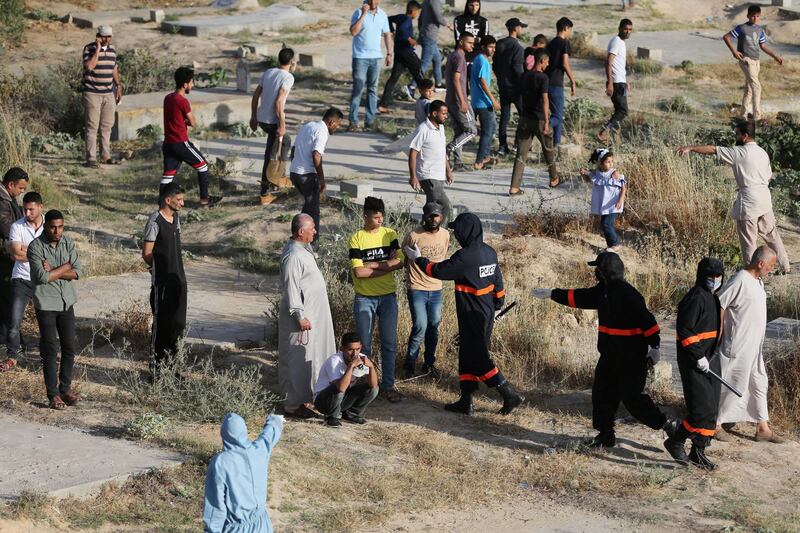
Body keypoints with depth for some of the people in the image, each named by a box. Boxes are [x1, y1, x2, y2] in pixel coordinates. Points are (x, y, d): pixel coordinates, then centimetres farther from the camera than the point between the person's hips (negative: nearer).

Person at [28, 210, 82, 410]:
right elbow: (42, 276, -22)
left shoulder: (68, 243, 2)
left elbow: (77, 272, -7)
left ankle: (65, 388, 21)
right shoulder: (35, 247, -12)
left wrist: (52, 272, -16)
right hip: (46, 304, -5)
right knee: (50, 350, -1)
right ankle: (53, 394, 6)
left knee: (69, 347, 7)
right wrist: (65, 267, -12)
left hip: (67, 302, 5)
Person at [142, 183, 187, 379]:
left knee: (178, 324, 11)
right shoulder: (155, 222, -14)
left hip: (178, 281, 8)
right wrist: (161, 267, 2)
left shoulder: (176, 219, 12)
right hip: (162, 282, -8)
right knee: (161, 324, -3)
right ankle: (156, 369, 4)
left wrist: (182, 278, 15)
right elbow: (147, 254, -12)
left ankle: (170, 364, 23)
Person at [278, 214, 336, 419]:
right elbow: (291, 288, -23)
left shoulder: (304, 249, 11)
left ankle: (304, 397, 26)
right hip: (302, 317, -10)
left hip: (313, 313, 10)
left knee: (311, 357, 17)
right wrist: (300, 316, -23)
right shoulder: (293, 256, -21)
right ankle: (293, 405, 1)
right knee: (298, 361, -4)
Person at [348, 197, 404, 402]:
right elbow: (359, 272, -16)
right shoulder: (357, 238, -8)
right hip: (364, 298, -2)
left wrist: (372, 265, -16)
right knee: (364, 345, 6)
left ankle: (388, 386, 11)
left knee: (389, 344, 3)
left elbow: (399, 262, -9)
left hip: (388, 296, 2)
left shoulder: (390, 234, 2)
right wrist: (387, 266, -14)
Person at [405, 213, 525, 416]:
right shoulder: (489, 252, 4)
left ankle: (510, 395, -4)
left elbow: (438, 270, -13)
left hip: (472, 317, -9)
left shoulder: (465, 256, -22)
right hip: (487, 314, 9)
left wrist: (418, 259, 3)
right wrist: (497, 305, 26)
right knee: (468, 354, 15)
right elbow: (498, 279, 14)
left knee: (478, 357, -2)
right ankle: (465, 400, 19)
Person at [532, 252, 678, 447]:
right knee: (602, 394, 11)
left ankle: (667, 424, 3)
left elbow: (646, 320, -22)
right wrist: (552, 294, 26)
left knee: (632, 397, -8)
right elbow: (579, 297, 21)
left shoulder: (628, 294, -21)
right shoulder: (603, 290, 7)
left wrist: (655, 346, -23)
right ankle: (606, 435, 21)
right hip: (610, 356, 9)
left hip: (631, 358, -9)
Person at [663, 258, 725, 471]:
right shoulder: (696, 298, -16)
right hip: (694, 362, -10)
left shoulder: (713, 298, 14)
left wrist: (711, 355, 18)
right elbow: (684, 330, -20)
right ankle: (675, 442, 5)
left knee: (711, 409, 9)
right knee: (703, 408, -12)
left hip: (709, 359, 10)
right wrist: (698, 356, -20)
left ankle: (698, 451, 18)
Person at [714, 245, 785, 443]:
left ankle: (763, 429, 21)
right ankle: (716, 424, 12)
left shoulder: (758, 281, 9)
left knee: (759, 384, 13)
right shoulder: (740, 281, -20)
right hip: (738, 347, -10)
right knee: (735, 386, -1)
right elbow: (719, 304, -20)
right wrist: (720, 334, -17)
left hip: (754, 347, 10)